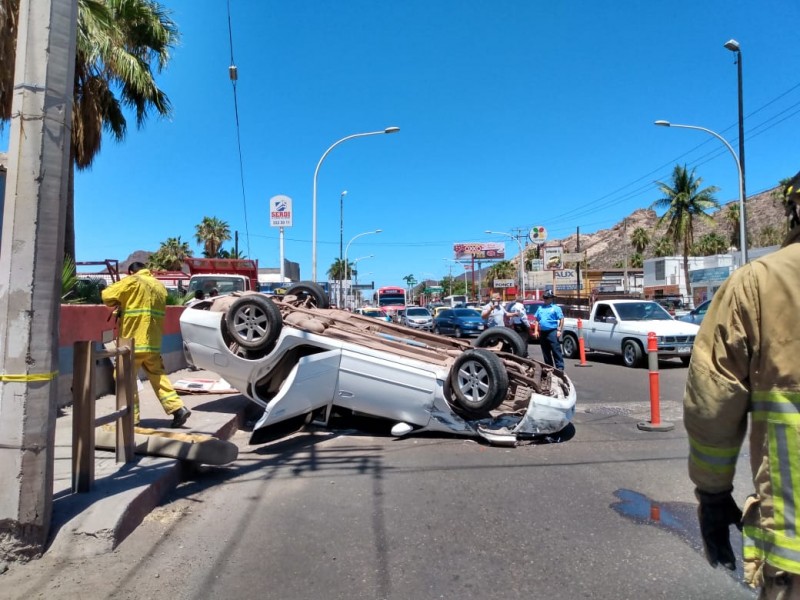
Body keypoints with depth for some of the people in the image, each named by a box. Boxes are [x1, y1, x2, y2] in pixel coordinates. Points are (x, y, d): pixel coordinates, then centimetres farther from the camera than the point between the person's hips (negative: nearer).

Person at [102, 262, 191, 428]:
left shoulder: (132, 281, -5)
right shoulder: (159, 285, 16)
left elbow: (107, 295, -9)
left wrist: (117, 305, 13)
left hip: (134, 341, -6)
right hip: (153, 341, 6)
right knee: (158, 376, 13)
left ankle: (131, 418, 9)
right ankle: (178, 408, 4)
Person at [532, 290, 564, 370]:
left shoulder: (556, 308, 0)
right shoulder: (540, 308, 17)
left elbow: (561, 319, -4)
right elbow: (536, 320, 17)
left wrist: (559, 330, -12)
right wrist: (536, 330, 8)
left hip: (552, 332, -6)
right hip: (542, 333, 6)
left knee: (556, 351, -9)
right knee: (545, 352, 11)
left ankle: (560, 367, -9)